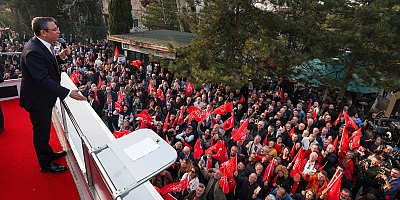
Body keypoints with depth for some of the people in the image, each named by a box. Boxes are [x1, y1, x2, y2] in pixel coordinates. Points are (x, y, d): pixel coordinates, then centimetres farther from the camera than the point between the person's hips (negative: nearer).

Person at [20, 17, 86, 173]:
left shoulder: (41, 46, 2)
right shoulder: (33, 51, -28)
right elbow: (43, 79, -32)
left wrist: (60, 57, -3)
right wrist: (68, 93, -36)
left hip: (44, 97, 9)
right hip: (37, 100, -9)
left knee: (44, 129, 25)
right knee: (41, 132, 8)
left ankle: (48, 153, 45)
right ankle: (46, 164, 26)